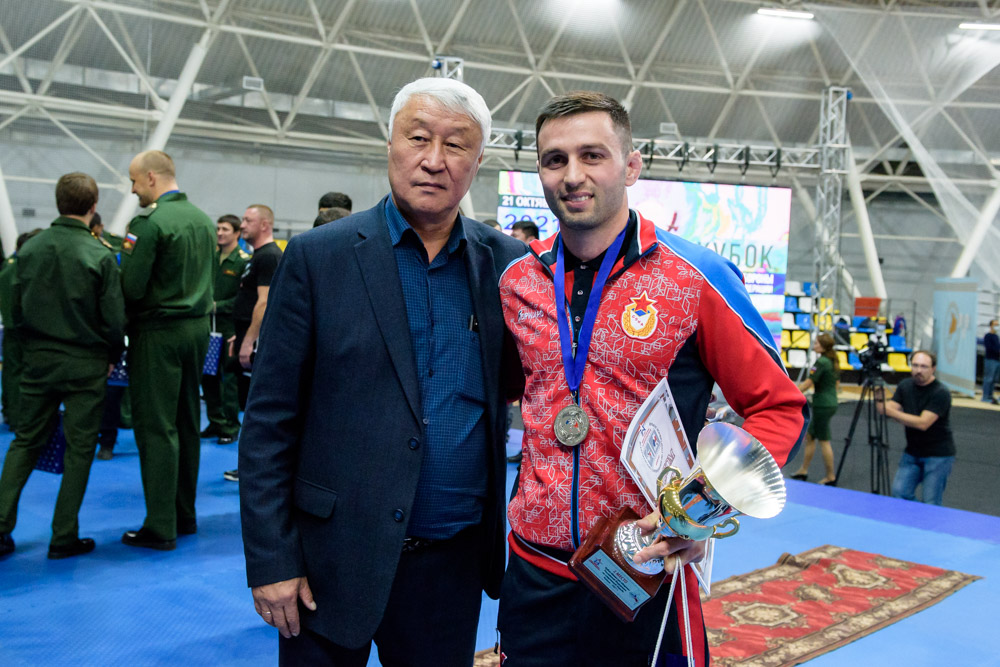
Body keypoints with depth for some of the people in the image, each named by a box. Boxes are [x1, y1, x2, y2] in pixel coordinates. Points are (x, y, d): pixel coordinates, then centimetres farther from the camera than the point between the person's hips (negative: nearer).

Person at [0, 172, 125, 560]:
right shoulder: (100, 256, -14)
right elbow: (114, 319, -12)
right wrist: (112, 357, 6)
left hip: (38, 361, 4)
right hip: (86, 365, -4)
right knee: (79, 448, 6)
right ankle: (64, 538, 11)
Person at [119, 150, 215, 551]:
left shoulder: (150, 223, -15)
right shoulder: (203, 220, 10)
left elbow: (132, 287, -16)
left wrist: (121, 323, 0)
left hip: (158, 333, -8)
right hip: (197, 329, 8)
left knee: (156, 428, -2)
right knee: (187, 424, 14)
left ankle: (161, 528, 2)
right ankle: (185, 515, 23)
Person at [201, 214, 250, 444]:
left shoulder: (244, 261, -7)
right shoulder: (211, 256, 11)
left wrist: (218, 306, -16)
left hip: (229, 325, -6)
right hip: (208, 324, 6)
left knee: (229, 377, -2)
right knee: (207, 373, 10)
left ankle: (231, 426, 7)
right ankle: (216, 421, 22)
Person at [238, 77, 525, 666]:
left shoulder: (507, 262, 1)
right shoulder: (318, 257, -6)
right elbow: (269, 423, -6)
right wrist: (271, 562, -8)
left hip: (455, 561, 2)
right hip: (337, 559, -2)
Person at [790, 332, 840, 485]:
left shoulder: (821, 362, -18)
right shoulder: (832, 361, 9)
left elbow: (808, 383, -18)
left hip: (823, 406, -9)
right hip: (830, 403, 9)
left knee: (824, 441, -1)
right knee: (810, 436, 16)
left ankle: (830, 476, 7)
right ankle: (803, 470, 22)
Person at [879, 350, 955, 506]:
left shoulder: (941, 393, -17)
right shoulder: (905, 386, 3)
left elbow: (923, 423, -24)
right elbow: (887, 411, -4)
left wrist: (892, 412, -29)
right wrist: (879, 399, -24)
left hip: (938, 454, -5)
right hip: (912, 452, 6)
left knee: (931, 504, -6)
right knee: (899, 492, -6)